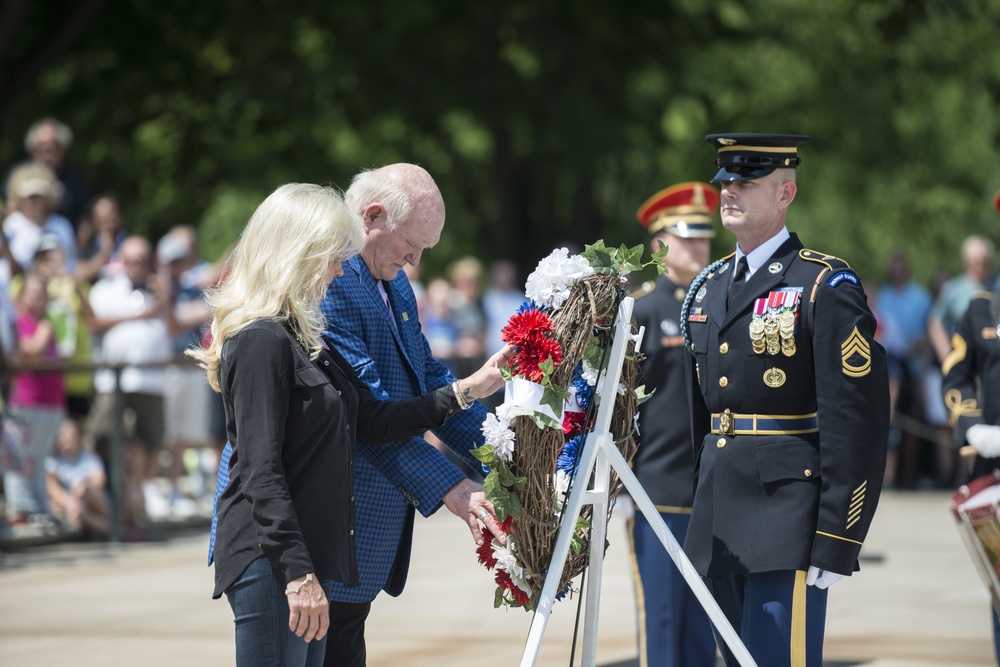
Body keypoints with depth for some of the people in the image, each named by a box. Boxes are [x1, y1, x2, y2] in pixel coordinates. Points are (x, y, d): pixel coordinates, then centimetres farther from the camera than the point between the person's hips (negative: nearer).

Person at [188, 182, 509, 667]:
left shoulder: (305, 337, 17)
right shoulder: (261, 341, -14)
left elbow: (373, 421, 20)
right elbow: (260, 472, -19)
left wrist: (465, 392, 17)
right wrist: (298, 574, -22)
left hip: (307, 557, 10)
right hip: (271, 561, -10)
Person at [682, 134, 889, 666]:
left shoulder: (826, 287, -7)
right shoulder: (706, 288, 16)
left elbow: (857, 419, -12)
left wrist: (837, 542, -16)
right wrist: (703, 512, 17)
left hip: (786, 521, -7)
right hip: (719, 528, 7)